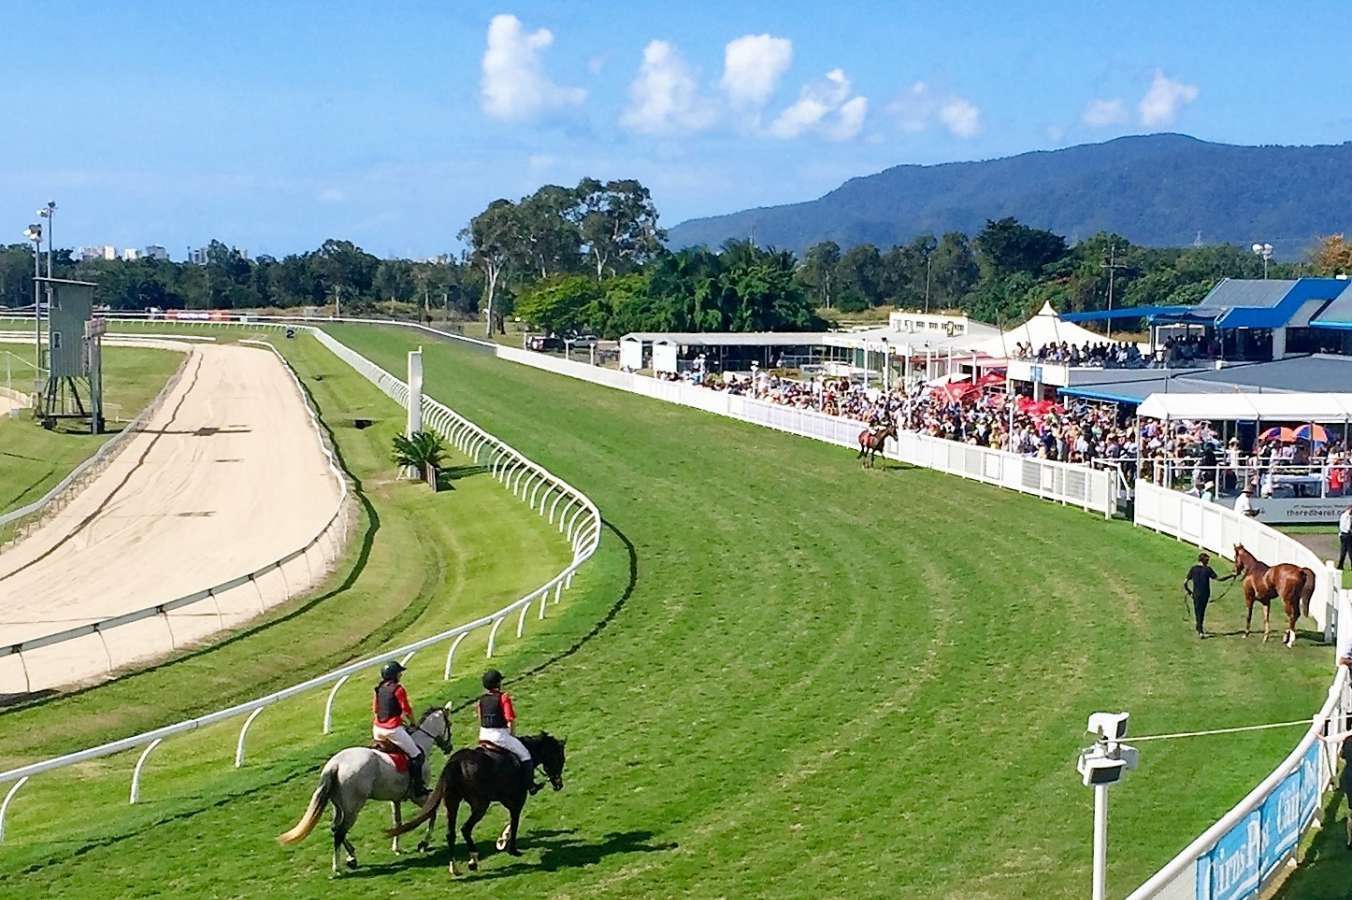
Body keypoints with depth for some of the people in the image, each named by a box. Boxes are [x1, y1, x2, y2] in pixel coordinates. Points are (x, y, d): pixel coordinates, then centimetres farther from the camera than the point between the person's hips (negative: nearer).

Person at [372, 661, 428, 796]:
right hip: (393, 729, -7)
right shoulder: (398, 689, -11)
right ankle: (418, 787, -2)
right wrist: (413, 722, 10)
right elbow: (406, 710, -9)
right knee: (416, 755, 2)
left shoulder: (379, 689, 10)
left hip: (377, 729, 7)